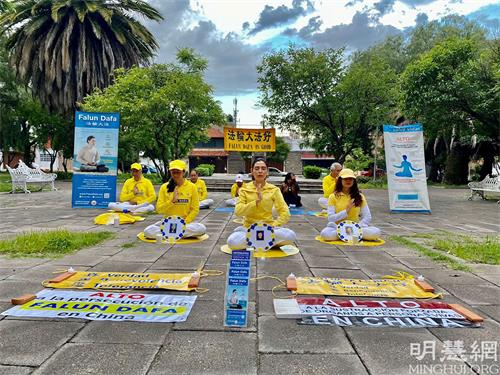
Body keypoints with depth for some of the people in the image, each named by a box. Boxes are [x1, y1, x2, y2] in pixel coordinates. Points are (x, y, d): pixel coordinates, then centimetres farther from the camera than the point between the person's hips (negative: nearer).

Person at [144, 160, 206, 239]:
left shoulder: (192, 187, 0)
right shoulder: (164, 187, 1)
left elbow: (195, 209, -1)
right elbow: (159, 209, -2)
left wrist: (184, 222, -12)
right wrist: (172, 201, -16)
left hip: (186, 223, 0)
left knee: (202, 229, -32)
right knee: (148, 231, -26)